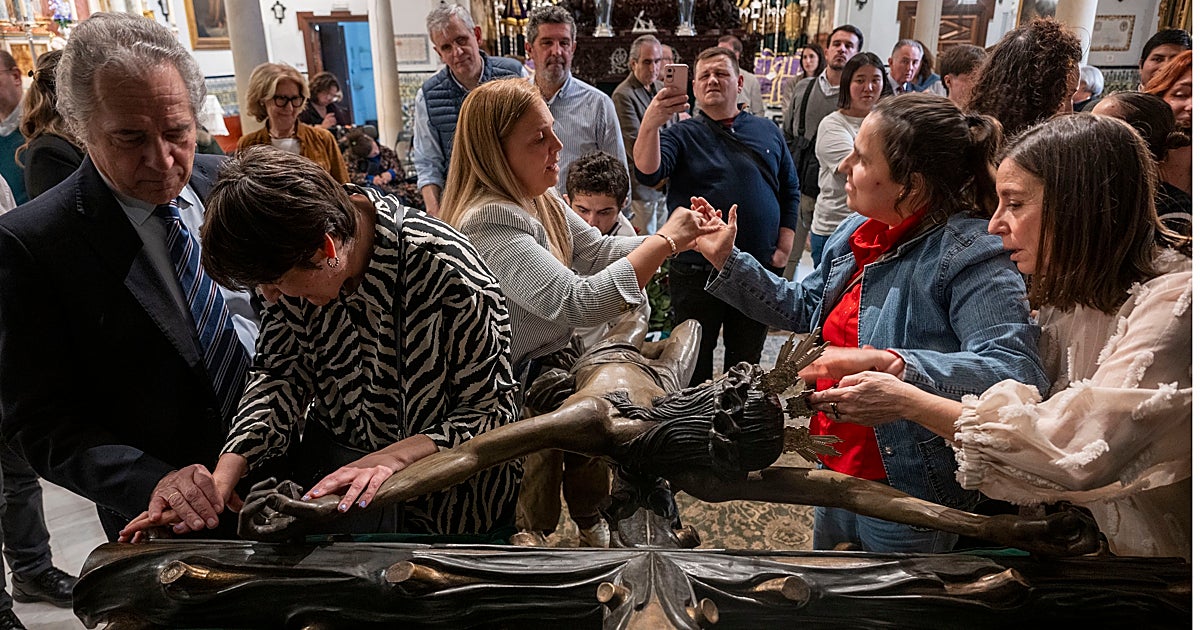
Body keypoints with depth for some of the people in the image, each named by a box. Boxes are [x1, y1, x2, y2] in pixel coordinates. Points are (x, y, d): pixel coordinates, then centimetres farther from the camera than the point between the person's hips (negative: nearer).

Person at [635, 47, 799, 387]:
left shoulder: (768, 132, 9)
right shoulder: (682, 135, 0)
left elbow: (790, 191, 15)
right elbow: (648, 173, -19)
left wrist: (785, 247, 4)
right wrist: (650, 124, -36)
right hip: (697, 271, -3)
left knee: (746, 362, 18)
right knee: (694, 365, 9)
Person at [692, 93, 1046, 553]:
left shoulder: (970, 255, -23)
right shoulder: (857, 232, 1)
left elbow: (1016, 373, -34)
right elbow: (804, 308, 15)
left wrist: (886, 362, -44)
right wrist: (727, 260, 9)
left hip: (909, 498, -7)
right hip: (835, 473, 8)